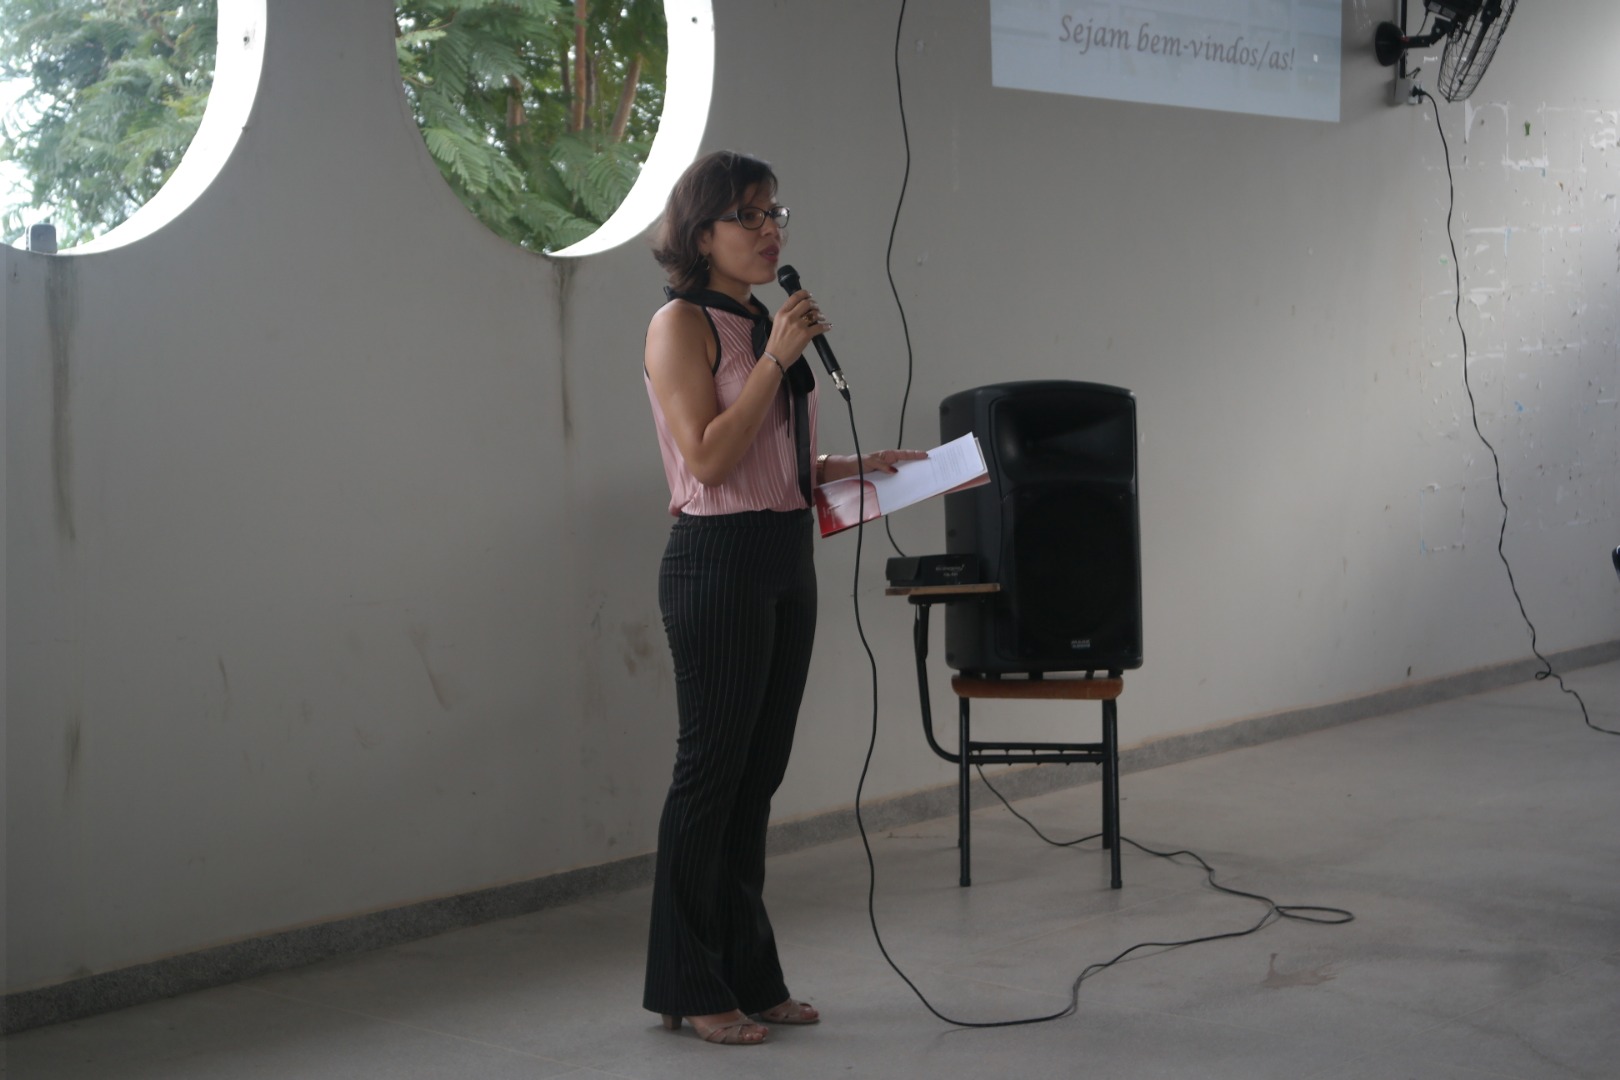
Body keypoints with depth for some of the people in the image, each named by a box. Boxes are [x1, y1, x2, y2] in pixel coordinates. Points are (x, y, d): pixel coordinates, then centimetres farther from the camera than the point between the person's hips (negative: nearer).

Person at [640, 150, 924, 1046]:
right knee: (711, 768, -1)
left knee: (759, 772, 12)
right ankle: (687, 986, 10)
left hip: (786, 559, 8)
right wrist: (778, 358, -18)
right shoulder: (681, 325, -9)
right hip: (718, 560, -8)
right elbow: (710, 459, -18)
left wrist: (856, 466, 10)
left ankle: (749, 975, 21)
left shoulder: (770, 324, 15)